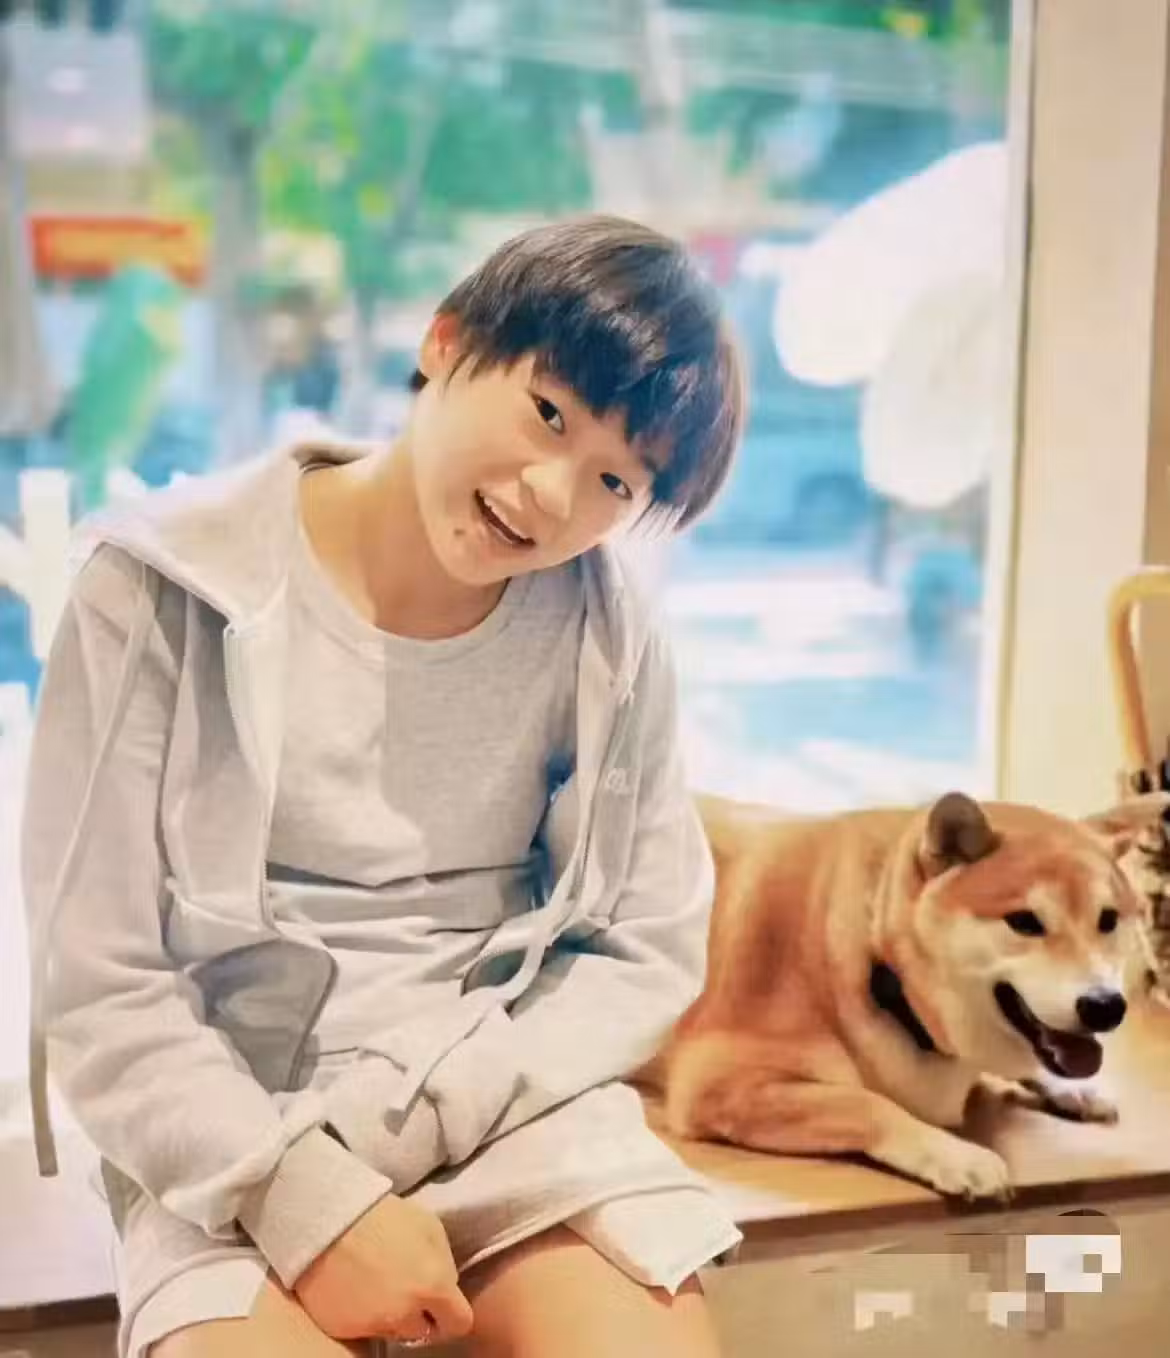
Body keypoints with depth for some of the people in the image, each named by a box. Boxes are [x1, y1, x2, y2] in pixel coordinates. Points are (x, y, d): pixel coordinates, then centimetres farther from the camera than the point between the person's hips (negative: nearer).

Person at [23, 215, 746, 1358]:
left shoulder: (605, 634, -3)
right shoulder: (165, 594, -10)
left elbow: (650, 951, 1)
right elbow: (97, 987, -9)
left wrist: (397, 1115, -11)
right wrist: (308, 1197, -19)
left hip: (519, 1111, 2)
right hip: (229, 1135, -2)